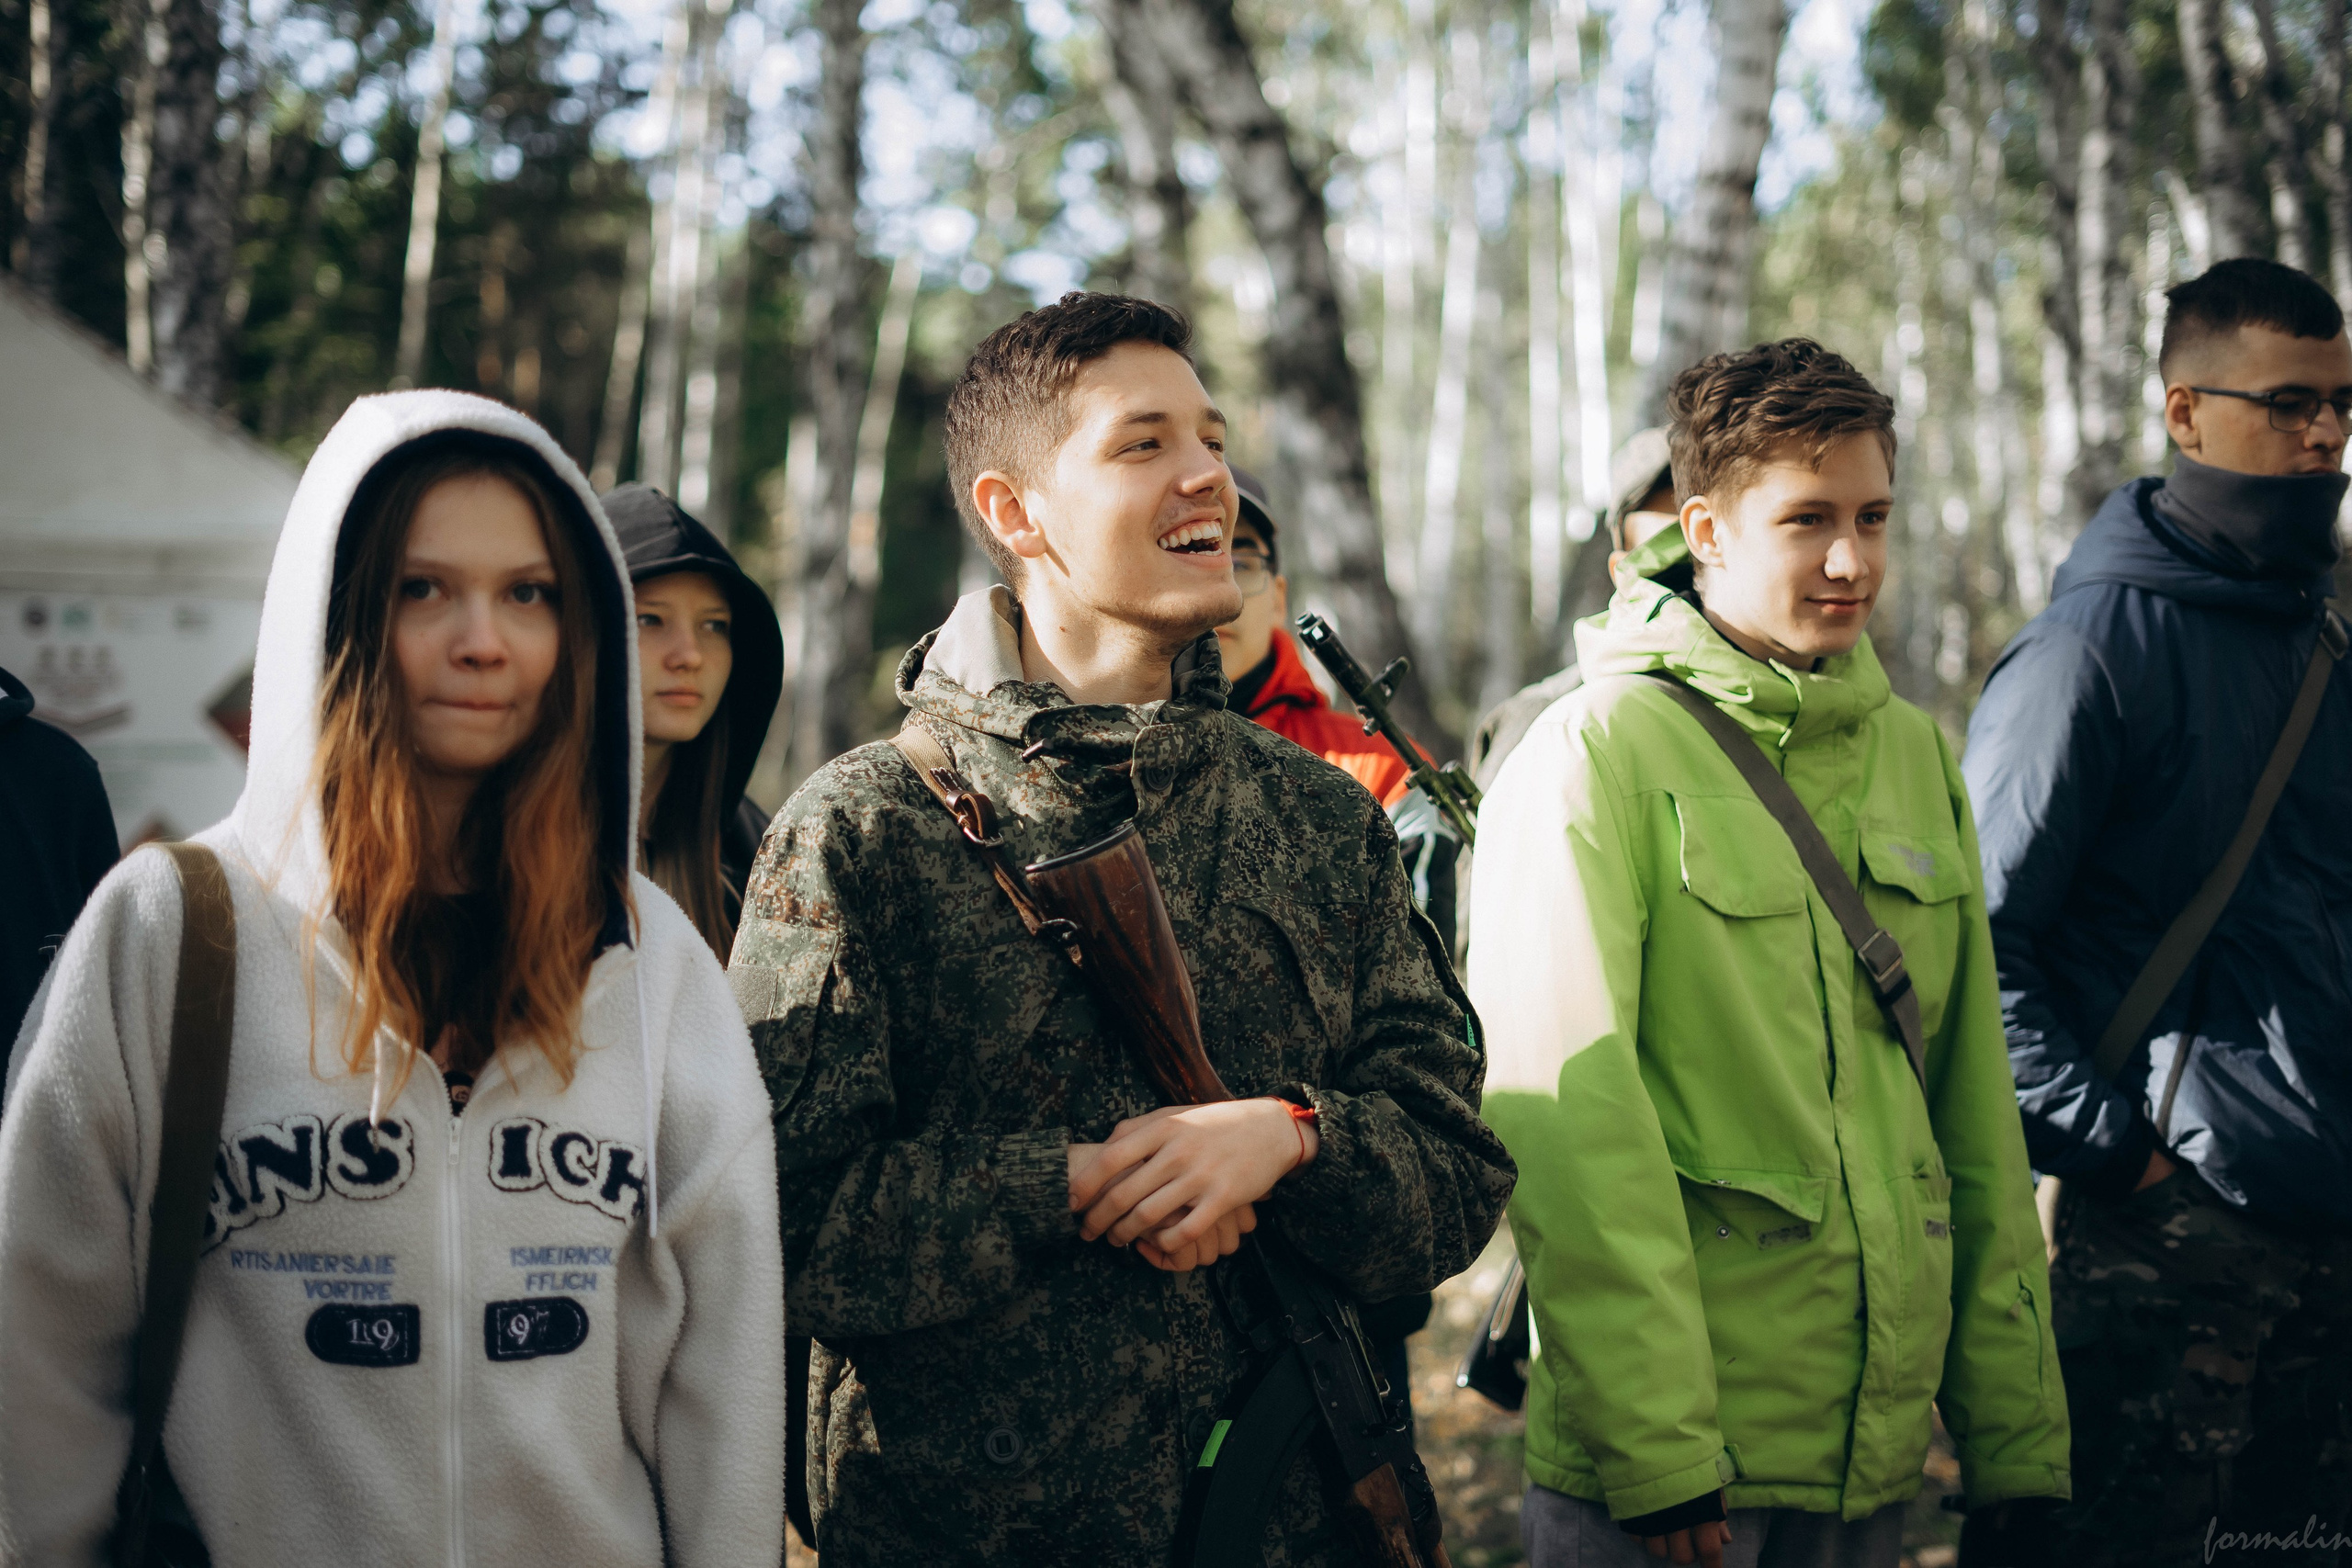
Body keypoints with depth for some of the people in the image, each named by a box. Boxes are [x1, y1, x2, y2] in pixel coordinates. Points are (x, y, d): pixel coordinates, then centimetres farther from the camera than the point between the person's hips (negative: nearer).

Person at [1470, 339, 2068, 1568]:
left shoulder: (1915, 755, 9)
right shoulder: (1593, 754, -10)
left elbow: (1978, 1124, 10)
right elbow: (1563, 1120, -16)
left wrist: (2017, 1441, 8)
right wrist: (1654, 1446, -19)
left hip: (1876, 1449, 6)